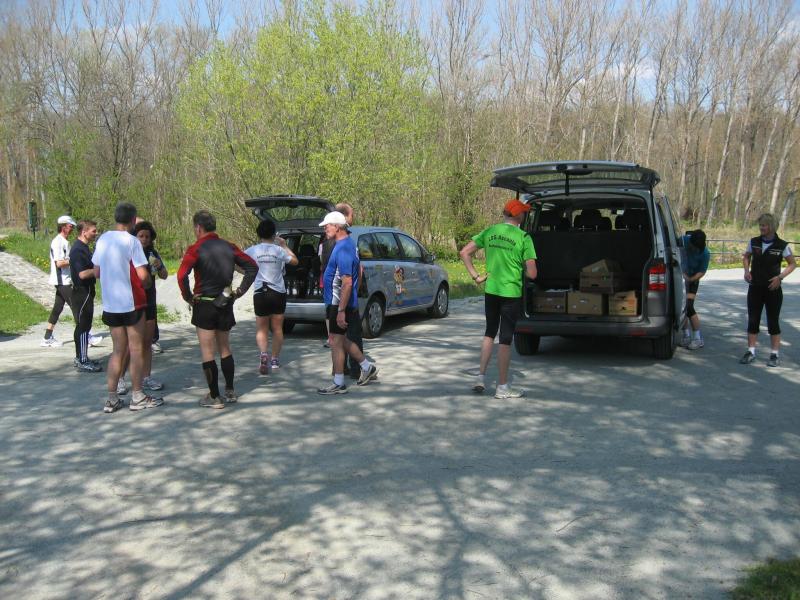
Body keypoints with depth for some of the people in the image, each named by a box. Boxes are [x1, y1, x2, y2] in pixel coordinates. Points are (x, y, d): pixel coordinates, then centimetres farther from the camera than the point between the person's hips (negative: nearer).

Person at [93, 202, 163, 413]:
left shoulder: (102, 239, 6)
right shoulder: (131, 241, -13)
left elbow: (97, 272, 12)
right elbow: (143, 275, -17)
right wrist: (148, 283, 3)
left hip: (110, 304, 6)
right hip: (132, 303, -6)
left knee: (118, 350, 13)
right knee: (136, 350, 5)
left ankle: (112, 398, 12)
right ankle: (137, 397, 11)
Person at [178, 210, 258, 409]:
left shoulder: (196, 249, -11)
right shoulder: (229, 247, 4)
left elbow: (182, 275, -24)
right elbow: (252, 267, 5)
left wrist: (188, 297, -10)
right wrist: (240, 291, 7)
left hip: (204, 305, -5)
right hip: (225, 304, 5)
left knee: (208, 352, 3)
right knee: (225, 349, 18)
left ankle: (214, 397, 7)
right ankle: (230, 392, 23)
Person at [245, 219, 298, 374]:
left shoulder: (253, 250, -5)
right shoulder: (279, 250, -5)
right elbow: (294, 261, 9)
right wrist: (284, 245, 16)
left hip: (260, 293, 0)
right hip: (278, 293, 1)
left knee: (261, 329, 7)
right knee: (277, 328, 14)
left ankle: (263, 353, -18)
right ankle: (275, 359, 18)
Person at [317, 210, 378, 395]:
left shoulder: (342, 249, -20)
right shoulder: (350, 244, 11)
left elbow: (347, 283, -25)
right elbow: (359, 270, 22)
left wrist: (341, 311, -25)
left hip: (339, 304, -10)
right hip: (337, 302, 10)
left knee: (336, 341, -1)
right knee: (340, 340, 19)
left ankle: (339, 384, 9)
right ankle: (367, 367, 28)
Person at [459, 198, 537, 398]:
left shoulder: (489, 232, 2)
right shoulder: (524, 238, -11)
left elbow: (464, 252, 0)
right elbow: (532, 274, -13)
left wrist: (475, 276, 2)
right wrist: (520, 266, 7)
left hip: (491, 290, 4)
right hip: (511, 293, -4)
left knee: (490, 333, 21)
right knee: (505, 339, 3)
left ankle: (481, 377, 17)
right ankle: (502, 387, 11)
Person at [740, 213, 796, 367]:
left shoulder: (782, 245, -9)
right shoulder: (754, 242, 0)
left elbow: (793, 264, 0)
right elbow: (746, 257, 16)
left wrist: (780, 277, -14)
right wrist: (747, 270, -2)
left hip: (773, 289, -3)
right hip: (755, 288, 3)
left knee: (773, 322, 3)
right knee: (753, 320, 5)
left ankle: (775, 354, 12)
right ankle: (751, 351, 13)